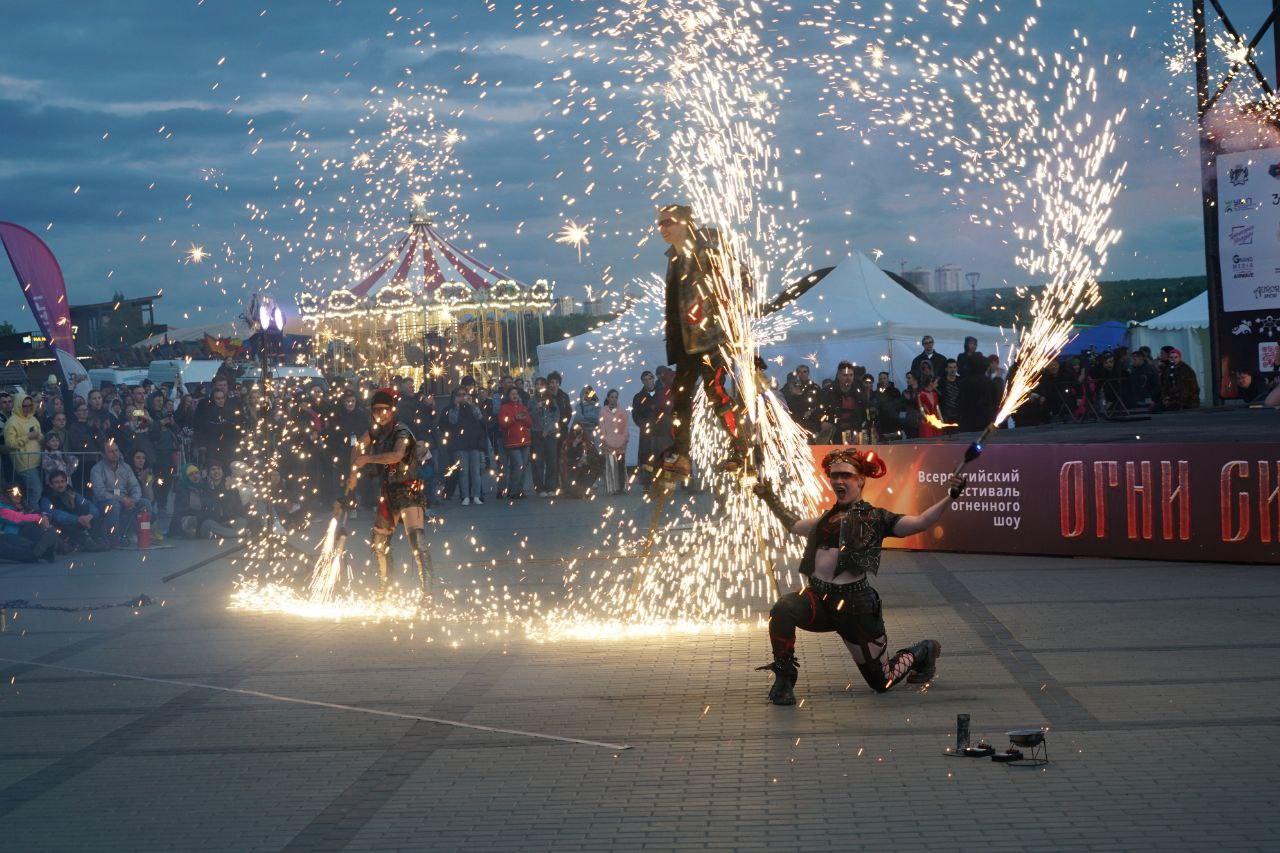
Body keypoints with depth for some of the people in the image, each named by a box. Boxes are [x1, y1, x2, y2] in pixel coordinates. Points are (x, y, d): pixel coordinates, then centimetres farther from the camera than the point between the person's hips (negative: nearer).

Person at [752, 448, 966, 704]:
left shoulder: (875, 518, 0)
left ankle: (921, 653, 38)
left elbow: (919, 523, -14)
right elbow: (794, 525, 36)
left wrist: (948, 498, -26)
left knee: (881, 681, 5)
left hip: (854, 602, -4)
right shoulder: (828, 518, 16)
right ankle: (784, 680, -12)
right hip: (818, 596, 4)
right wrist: (770, 499, 38)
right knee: (782, 609, -30)